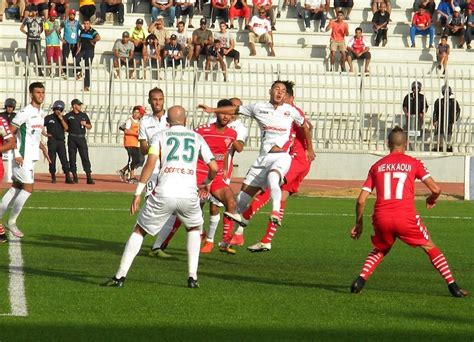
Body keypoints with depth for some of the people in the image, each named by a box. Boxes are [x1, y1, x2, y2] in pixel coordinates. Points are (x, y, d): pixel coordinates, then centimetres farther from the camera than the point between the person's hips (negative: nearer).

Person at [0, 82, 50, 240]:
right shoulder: (25, 112, -16)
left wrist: (43, 148, 13)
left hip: (32, 156, 9)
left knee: (16, 186, 11)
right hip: (23, 157, -9)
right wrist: (16, 154, -20)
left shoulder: (40, 113, 12)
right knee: (28, 187, -9)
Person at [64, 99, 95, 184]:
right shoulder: (68, 116, 5)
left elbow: (90, 126, 16)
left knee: (85, 157, -7)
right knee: (72, 158, 1)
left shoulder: (84, 115, 12)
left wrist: (85, 124, -2)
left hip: (81, 138, 1)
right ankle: (74, 176, 9)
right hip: (72, 138, -1)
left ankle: (89, 177, -12)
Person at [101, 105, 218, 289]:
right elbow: (214, 168, 16)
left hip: (164, 194, -1)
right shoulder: (197, 138, 19)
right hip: (189, 194, 1)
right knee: (194, 229, 30)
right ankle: (192, 277, 18)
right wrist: (207, 182, 39)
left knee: (139, 230, 15)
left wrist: (138, 193, -2)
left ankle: (120, 276, 5)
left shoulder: (160, 136, 14)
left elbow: (150, 163, -2)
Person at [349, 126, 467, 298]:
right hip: (406, 218, -2)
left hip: (381, 218, 2)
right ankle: (452, 285, 10)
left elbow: (361, 200, 12)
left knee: (380, 250, 29)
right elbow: (436, 189, 1)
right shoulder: (413, 163, 10)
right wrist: (432, 199, 24)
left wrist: (359, 223, 25)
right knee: (430, 248, 17)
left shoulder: (377, 166, 16)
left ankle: (360, 280, 7)